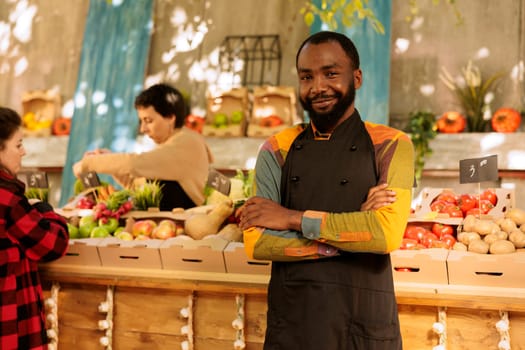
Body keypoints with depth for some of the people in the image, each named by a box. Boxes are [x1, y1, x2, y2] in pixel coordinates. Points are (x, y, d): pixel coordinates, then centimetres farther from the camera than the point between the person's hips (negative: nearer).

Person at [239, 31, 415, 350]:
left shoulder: (391, 145, -3)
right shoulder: (277, 150, 3)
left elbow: (388, 234, -17)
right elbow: (256, 244, -8)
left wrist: (294, 219, -13)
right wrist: (355, 230, -14)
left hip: (366, 323, -1)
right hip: (291, 320, 2)